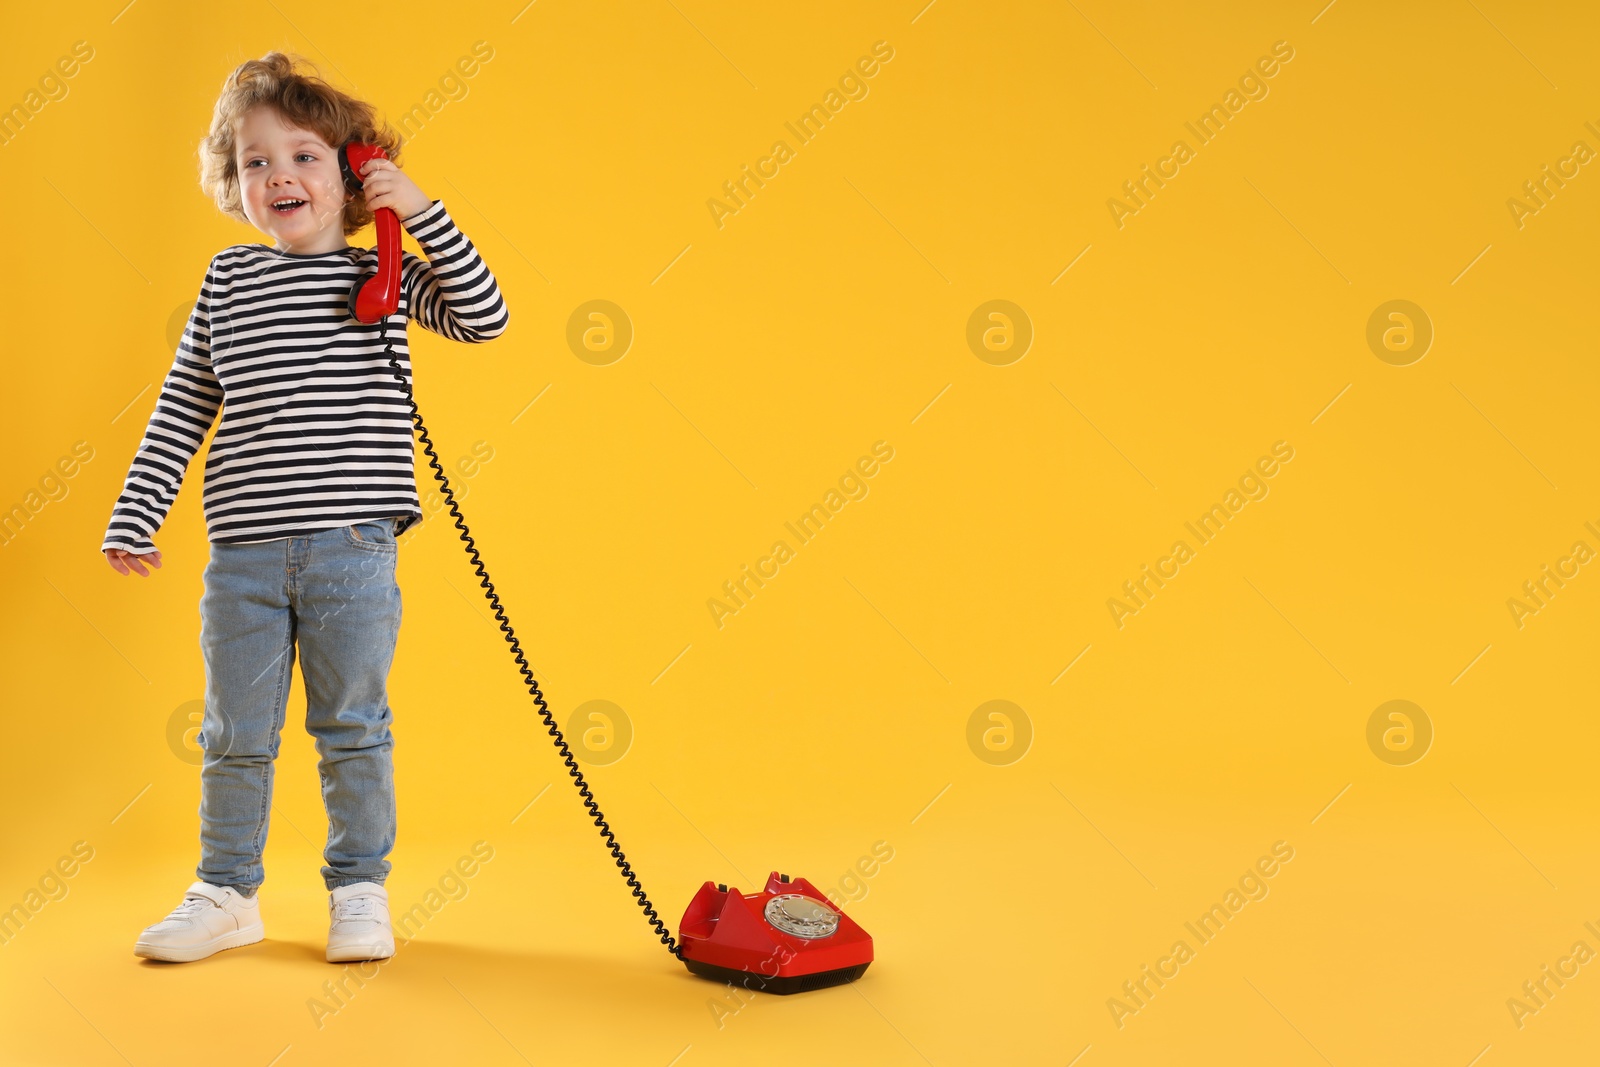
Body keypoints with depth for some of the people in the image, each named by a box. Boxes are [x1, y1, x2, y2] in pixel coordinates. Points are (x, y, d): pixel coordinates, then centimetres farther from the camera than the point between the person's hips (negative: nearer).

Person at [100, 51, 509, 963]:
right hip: (243, 552, 2)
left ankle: (360, 888, 21)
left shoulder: (385, 275, 5)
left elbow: (485, 317, -7)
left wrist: (422, 211, -10)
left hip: (353, 547, -2)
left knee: (354, 729, 7)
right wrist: (135, 518, 5)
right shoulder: (229, 280, 9)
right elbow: (181, 410, 10)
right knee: (236, 735, 10)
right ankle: (228, 894, 24)